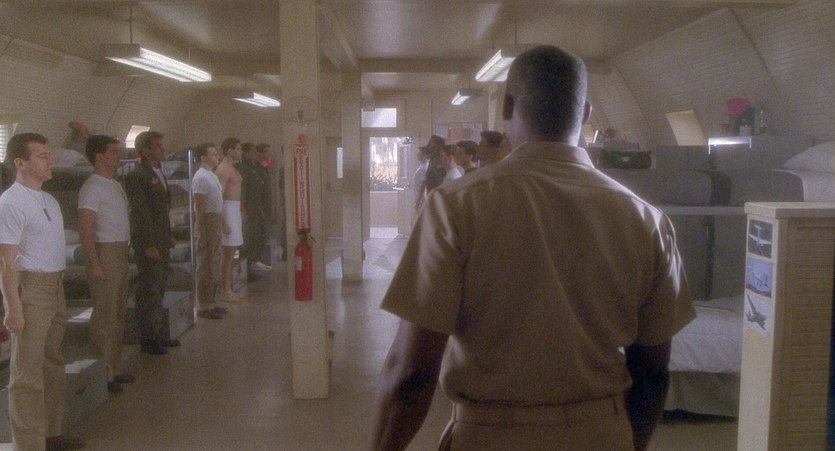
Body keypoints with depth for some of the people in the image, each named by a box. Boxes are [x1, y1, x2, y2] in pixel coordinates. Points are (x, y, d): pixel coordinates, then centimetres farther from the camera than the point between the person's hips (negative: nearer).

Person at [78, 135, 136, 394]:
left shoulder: (115, 185, 14)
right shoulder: (93, 187, -13)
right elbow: (85, 228, -18)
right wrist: (94, 264, -22)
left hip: (120, 253, 9)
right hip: (105, 253, -9)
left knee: (118, 313, 14)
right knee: (105, 315, -5)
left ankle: (115, 369, 23)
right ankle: (103, 374, 2)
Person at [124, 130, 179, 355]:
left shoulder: (159, 173, 14)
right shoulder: (136, 176, -14)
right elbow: (140, 213, -17)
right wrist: (149, 244, -19)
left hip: (161, 241, 9)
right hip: (148, 243, -9)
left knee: (158, 289, 15)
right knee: (148, 290, -1)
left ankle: (156, 334, 25)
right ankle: (147, 339, 8)